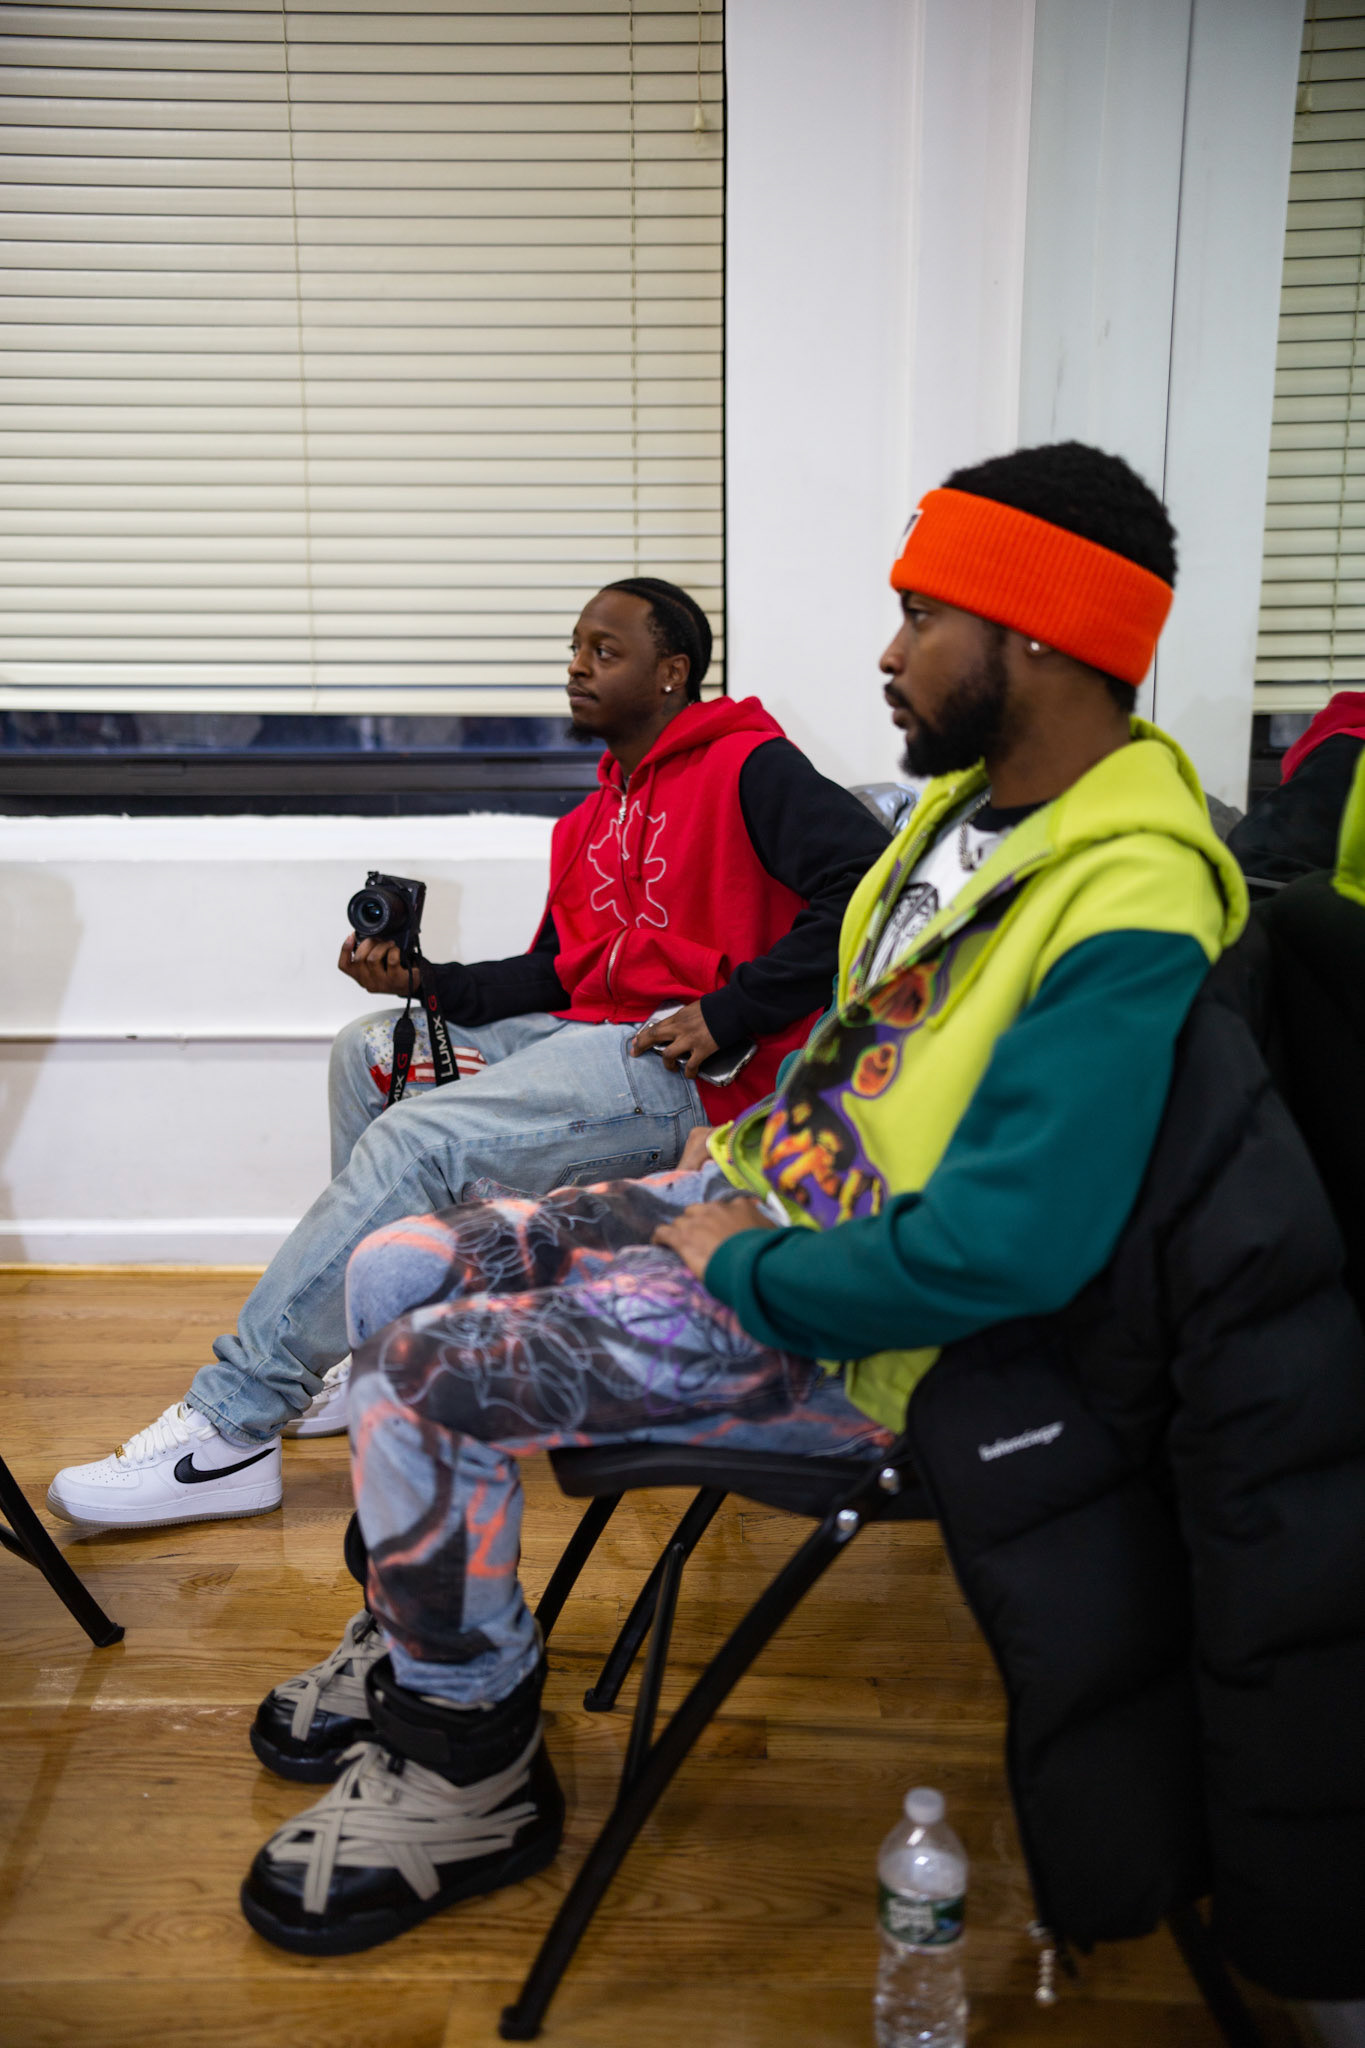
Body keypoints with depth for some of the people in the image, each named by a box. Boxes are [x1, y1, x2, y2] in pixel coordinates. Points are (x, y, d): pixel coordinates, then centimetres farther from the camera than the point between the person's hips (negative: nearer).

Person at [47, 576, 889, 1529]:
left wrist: (728, 1012, -22)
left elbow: (869, 878, -20)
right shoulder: (592, 821, 21)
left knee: (416, 1140, -22)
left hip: (682, 1067, -10)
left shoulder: (747, 768, -6)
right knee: (372, 1049, 8)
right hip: (594, 1036, 10)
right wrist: (426, 983, 1)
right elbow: (557, 974, 17)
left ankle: (230, 1426, -13)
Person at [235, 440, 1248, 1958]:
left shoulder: (1127, 920, -26)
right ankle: (418, 1640, 29)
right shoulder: (971, 795, 5)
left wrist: (745, 1266, -19)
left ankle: (473, 1780, 11)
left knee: (416, 1381, -15)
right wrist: (753, 1138, 6)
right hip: (759, 1189, 9)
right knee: (390, 1275, 6)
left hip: (850, 1330, -9)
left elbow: (1004, 1251, -32)